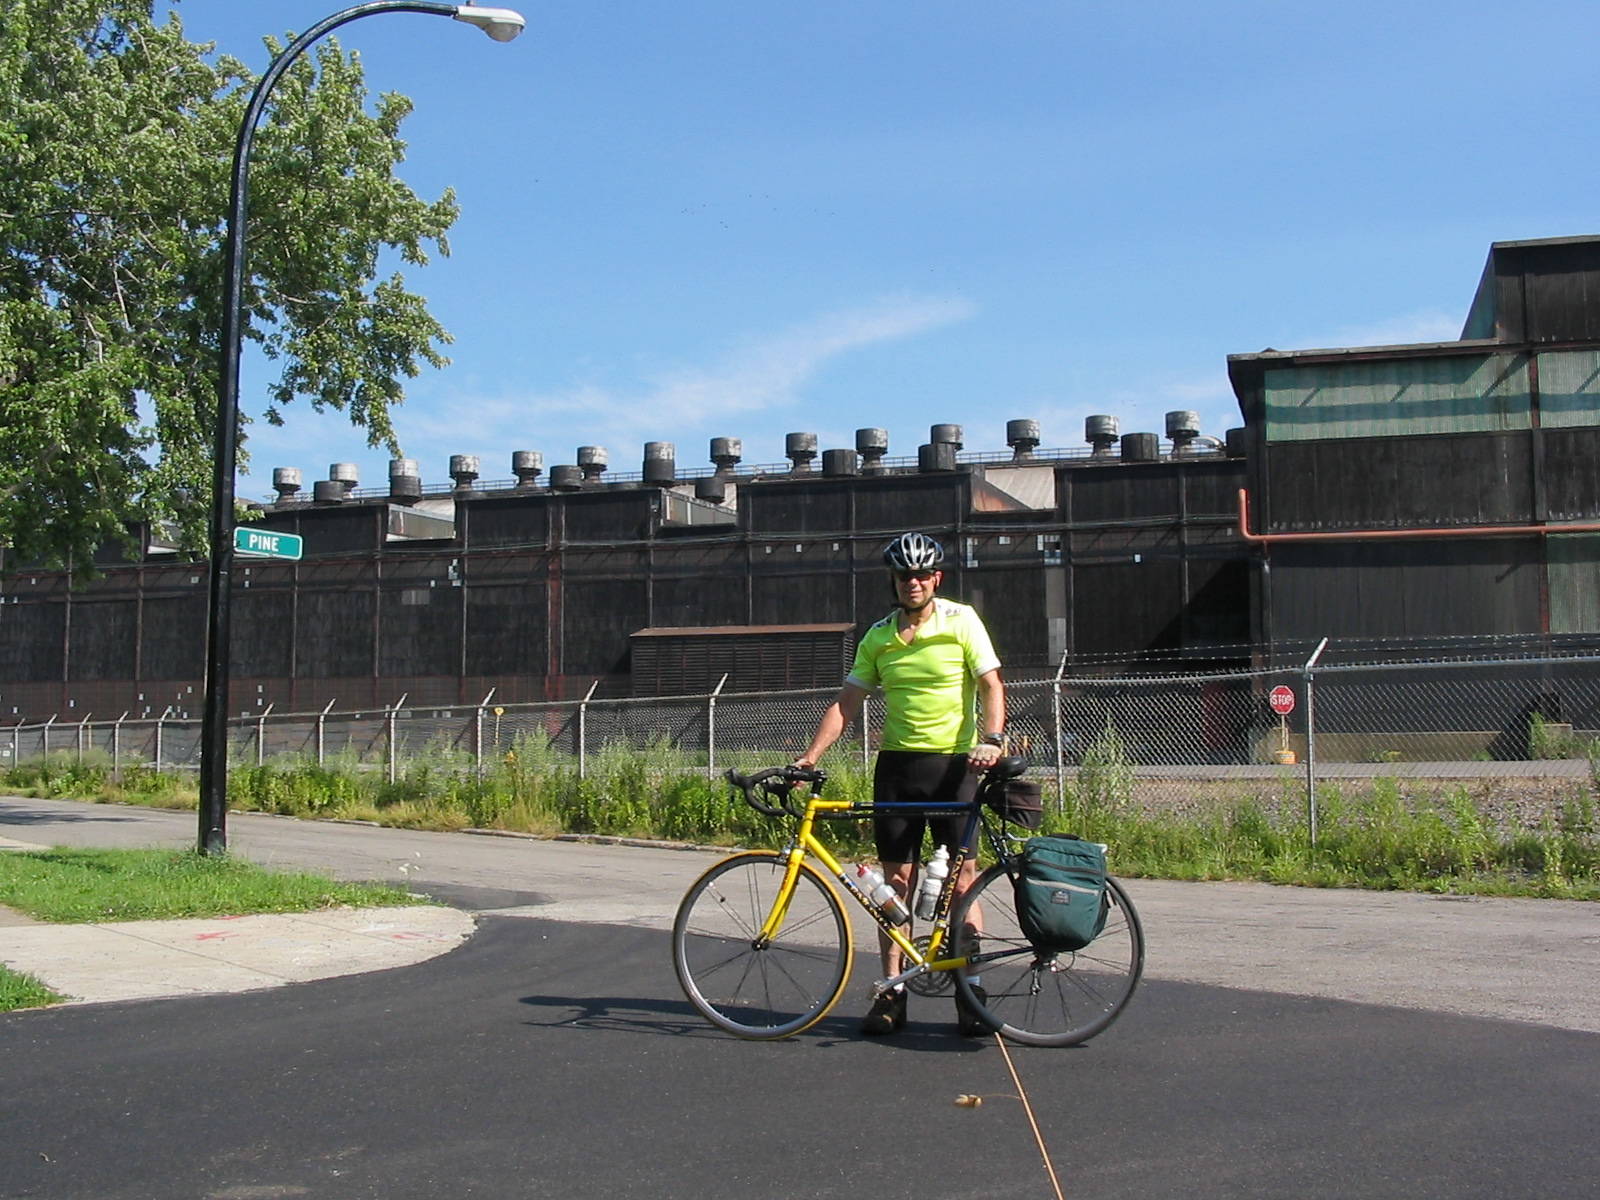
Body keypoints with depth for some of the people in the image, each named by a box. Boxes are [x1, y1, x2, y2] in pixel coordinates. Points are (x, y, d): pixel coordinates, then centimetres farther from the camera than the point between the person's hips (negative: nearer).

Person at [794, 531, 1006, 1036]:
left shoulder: (962, 621, -1)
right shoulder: (878, 637, 8)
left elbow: (991, 686, -5)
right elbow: (847, 702, 8)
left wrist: (991, 739, -22)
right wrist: (810, 756, -1)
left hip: (954, 765, -3)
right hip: (897, 765, 3)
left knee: (963, 881, -3)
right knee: (896, 880, 5)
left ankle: (971, 992, 7)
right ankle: (892, 991, 12)